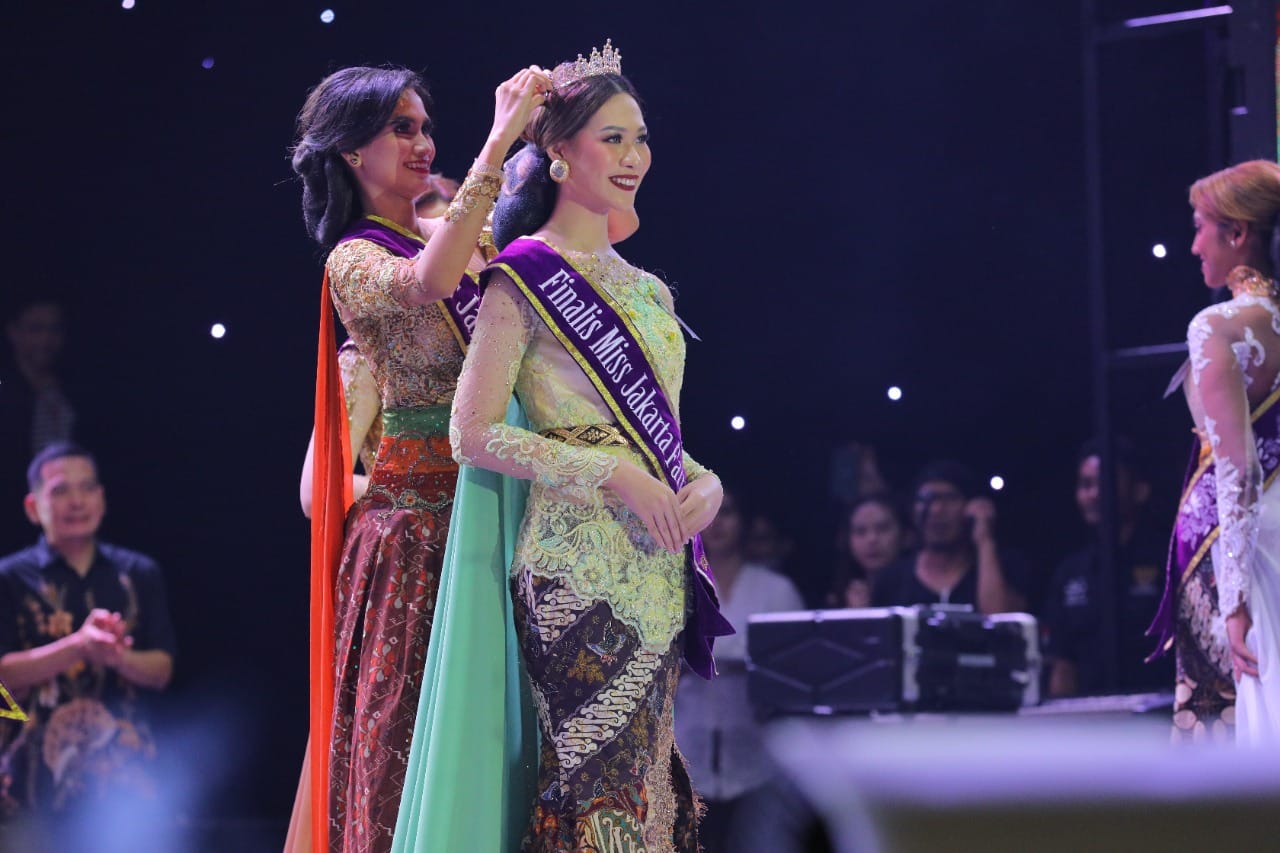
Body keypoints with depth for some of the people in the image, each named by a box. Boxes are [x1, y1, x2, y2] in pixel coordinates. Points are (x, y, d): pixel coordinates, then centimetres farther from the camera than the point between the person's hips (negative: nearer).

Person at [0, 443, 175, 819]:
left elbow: (161, 670, 7)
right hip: (38, 771, -2)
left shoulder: (139, 575, 12)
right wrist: (79, 645, -19)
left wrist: (119, 658, -15)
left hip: (124, 768, 2)